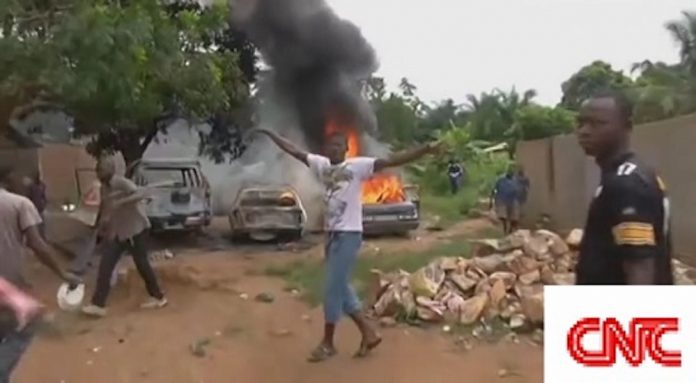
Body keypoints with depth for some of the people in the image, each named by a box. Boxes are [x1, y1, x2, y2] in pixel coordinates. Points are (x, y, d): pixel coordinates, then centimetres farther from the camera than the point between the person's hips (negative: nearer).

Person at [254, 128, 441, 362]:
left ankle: (328, 343, 13)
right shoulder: (321, 164, 8)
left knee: (334, 289, -2)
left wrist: (426, 149, -29)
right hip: (332, 233, 7)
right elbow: (295, 151, 18)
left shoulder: (359, 165, -9)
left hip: (349, 234, -7)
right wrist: (270, 134, 23)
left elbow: (391, 161, -19)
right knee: (341, 288, 12)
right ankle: (368, 334, 24)